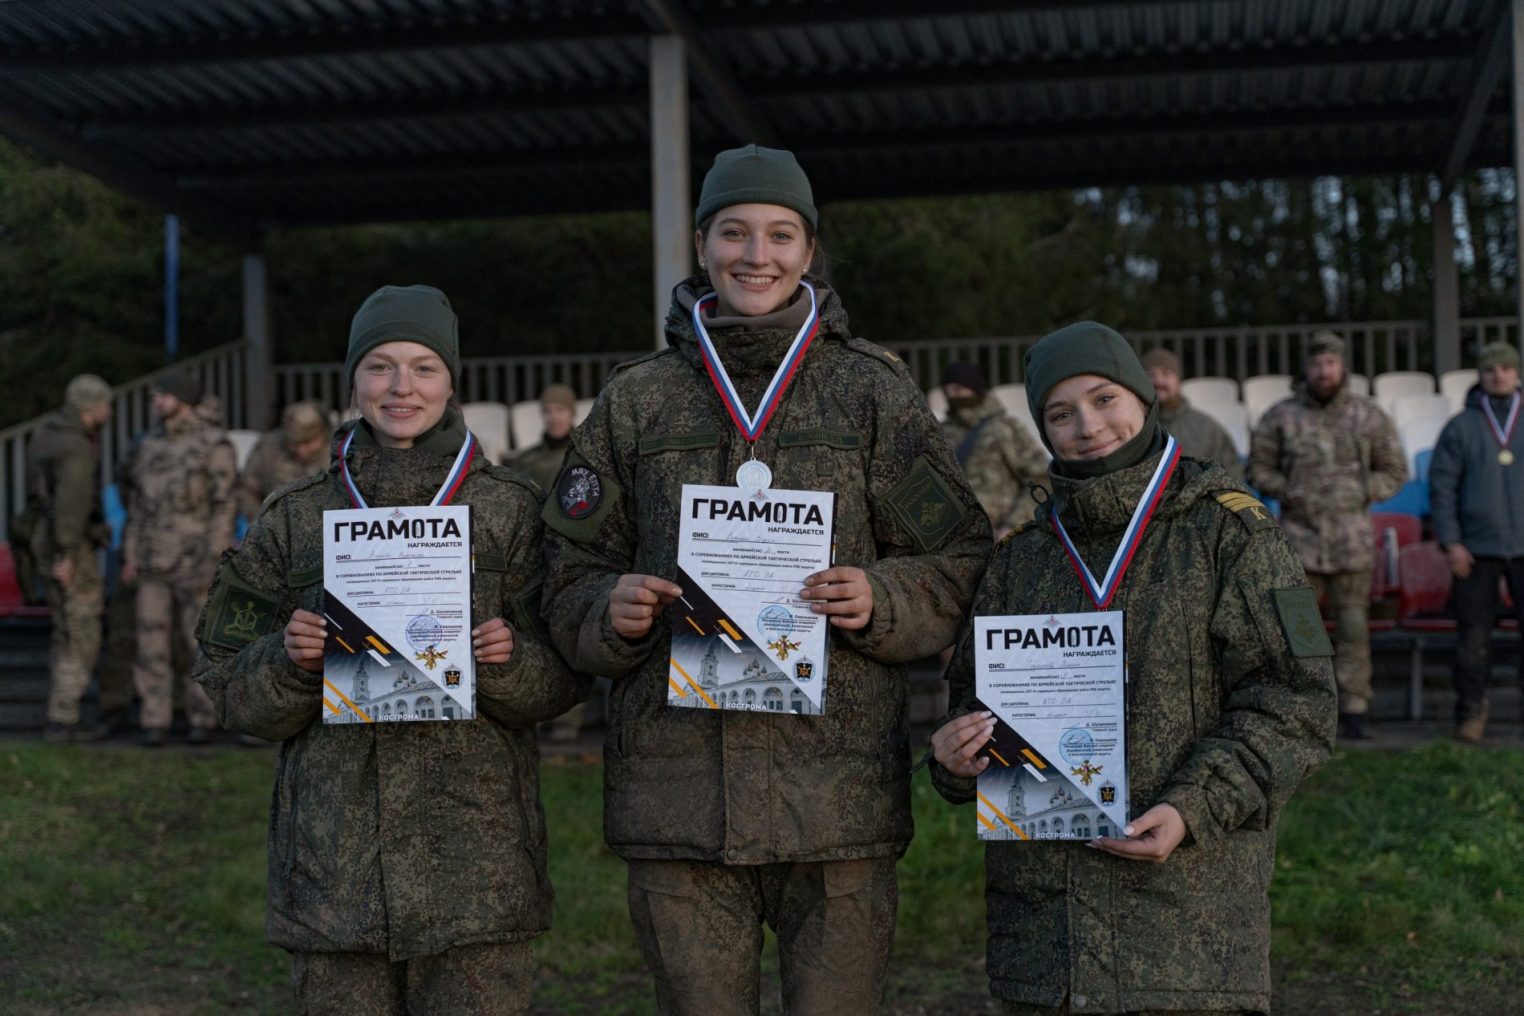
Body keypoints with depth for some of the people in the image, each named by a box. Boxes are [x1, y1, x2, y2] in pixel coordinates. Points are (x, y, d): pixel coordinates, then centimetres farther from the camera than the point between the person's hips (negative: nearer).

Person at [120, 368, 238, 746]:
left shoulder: (214, 445, -9)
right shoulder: (149, 443, 9)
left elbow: (224, 506, -11)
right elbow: (138, 505, 12)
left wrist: (213, 561, -18)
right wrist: (130, 557, 7)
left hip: (196, 561, -5)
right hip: (155, 561, 5)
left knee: (200, 642, 0)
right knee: (153, 643, 1)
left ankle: (203, 719, 11)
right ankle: (155, 723, 8)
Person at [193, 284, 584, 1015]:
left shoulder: (510, 509, 4)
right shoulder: (296, 517, 9)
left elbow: (557, 686, 5)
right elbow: (232, 693, 9)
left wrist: (509, 661, -16)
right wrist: (290, 660, -11)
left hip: (474, 853, -1)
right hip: (334, 857, 1)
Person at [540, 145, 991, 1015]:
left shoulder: (872, 391, 6)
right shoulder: (638, 401, 11)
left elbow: (960, 561, 7)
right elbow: (571, 573, 14)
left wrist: (880, 603, -13)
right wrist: (611, 611, -8)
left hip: (835, 778, -1)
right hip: (677, 787, 2)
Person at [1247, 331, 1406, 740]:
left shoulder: (1368, 415, 1)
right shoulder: (1280, 416, 0)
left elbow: (1394, 471, 9)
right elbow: (1259, 468, 8)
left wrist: (1361, 495, -4)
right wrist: (1289, 493, -6)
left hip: (1352, 537, 0)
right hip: (1300, 535, 0)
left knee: (1352, 625, 2)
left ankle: (1353, 711, 9)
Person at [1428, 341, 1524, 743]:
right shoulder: (1460, 428, 6)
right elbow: (1442, 487, 3)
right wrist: (1451, 542, -4)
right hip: (1476, 549, -1)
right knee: (1474, 634, 1)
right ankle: (1471, 713, 8)